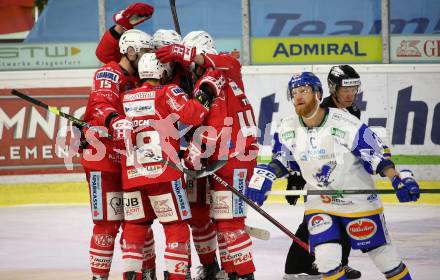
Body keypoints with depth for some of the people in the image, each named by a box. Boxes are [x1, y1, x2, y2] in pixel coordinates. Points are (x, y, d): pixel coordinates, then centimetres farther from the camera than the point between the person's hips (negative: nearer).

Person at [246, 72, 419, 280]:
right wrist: (264, 176, -8)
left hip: (357, 198, -3)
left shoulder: (345, 122, -19)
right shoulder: (288, 129, -5)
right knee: (326, 256, -12)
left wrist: (399, 179, -27)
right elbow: (284, 161, 11)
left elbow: (375, 155, -16)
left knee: (382, 253, 6)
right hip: (319, 203, 3)